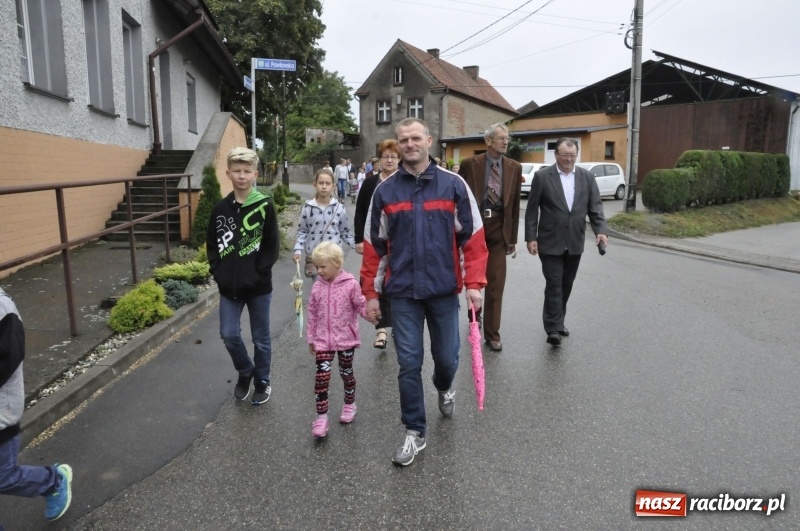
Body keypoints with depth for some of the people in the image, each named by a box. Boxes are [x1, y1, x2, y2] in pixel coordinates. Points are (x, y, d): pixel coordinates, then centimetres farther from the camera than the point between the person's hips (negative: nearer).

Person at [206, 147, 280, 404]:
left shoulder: (265, 206, -7)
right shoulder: (220, 208, 3)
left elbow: (272, 245, -7)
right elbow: (212, 244, 8)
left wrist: (258, 274, -14)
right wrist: (218, 273, -2)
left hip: (258, 286, -3)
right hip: (229, 286, 3)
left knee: (261, 338, 9)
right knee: (229, 334, 3)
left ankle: (262, 382, 29)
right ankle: (245, 372, 30)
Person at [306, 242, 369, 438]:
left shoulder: (350, 284, -12)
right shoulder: (317, 287, -1)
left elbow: (361, 306, -7)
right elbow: (312, 314, 6)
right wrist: (311, 338, 10)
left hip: (346, 339, -2)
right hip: (323, 340, 2)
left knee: (346, 373, 15)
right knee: (322, 376, -6)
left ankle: (349, 405, 38)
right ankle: (321, 417, 3)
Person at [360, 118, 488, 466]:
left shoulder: (453, 185, -2)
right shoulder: (385, 191, 2)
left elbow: (472, 236, -1)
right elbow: (374, 245, 4)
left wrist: (474, 283, -9)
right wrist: (371, 294, 3)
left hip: (444, 290, 0)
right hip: (403, 293, 1)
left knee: (447, 356, 13)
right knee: (409, 365, 4)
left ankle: (444, 388, 49)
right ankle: (414, 433, 20)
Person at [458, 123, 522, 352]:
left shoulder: (514, 168, 4)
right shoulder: (470, 164, -4)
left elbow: (515, 205, 6)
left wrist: (513, 237, 6)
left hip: (499, 228, 1)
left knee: (496, 283, 3)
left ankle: (492, 333, 14)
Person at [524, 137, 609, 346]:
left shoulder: (587, 177, 5)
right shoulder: (542, 176, -5)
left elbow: (595, 207, 2)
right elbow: (532, 210, -4)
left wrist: (601, 230, -14)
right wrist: (531, 237, -9)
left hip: (575, 243, 4)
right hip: (550, 242, -4)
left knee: (566, 285, 14)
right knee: (554, 285, -5)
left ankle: (558, 322, 28)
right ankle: (553, 328, 0)